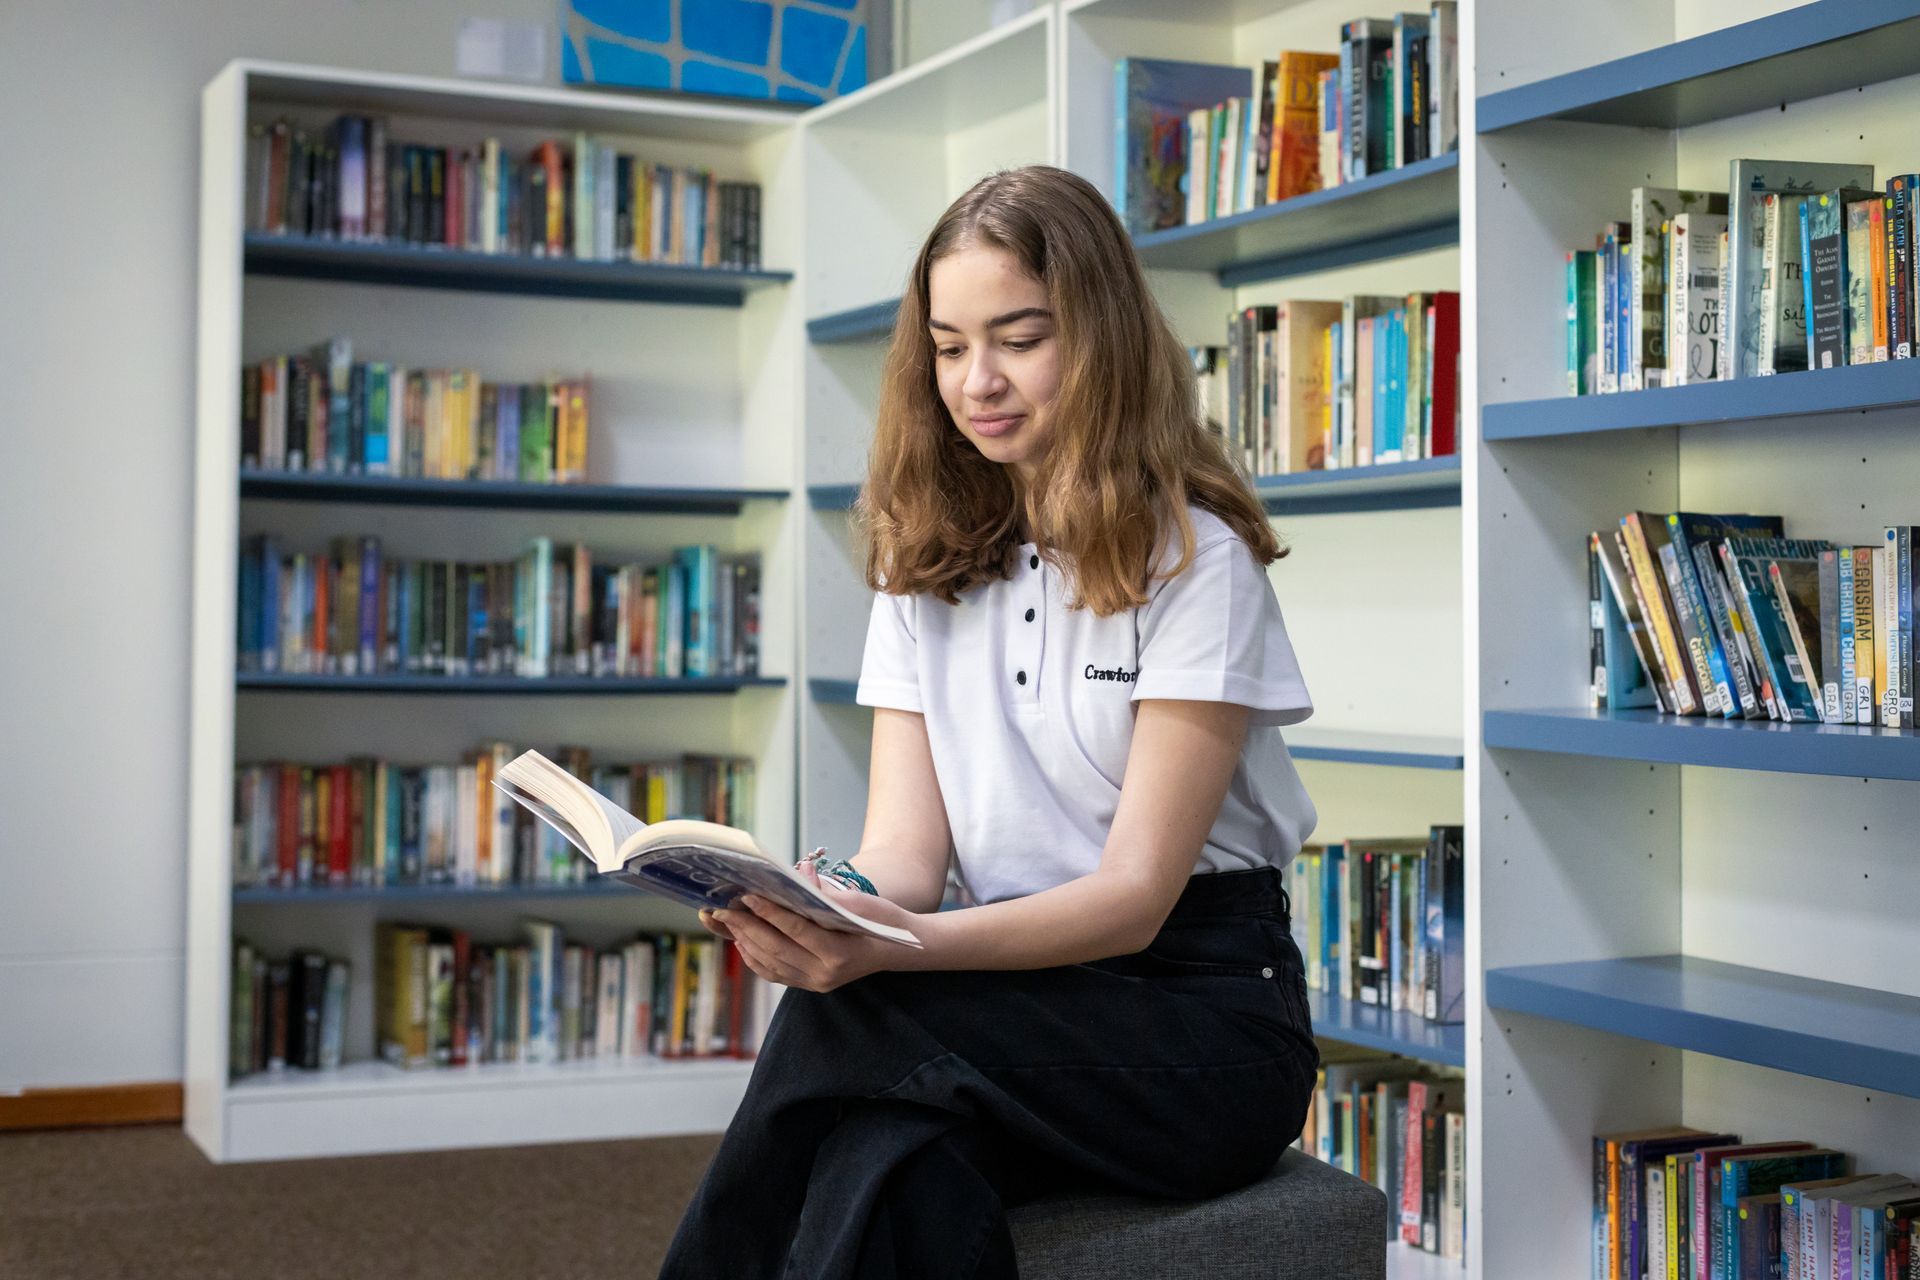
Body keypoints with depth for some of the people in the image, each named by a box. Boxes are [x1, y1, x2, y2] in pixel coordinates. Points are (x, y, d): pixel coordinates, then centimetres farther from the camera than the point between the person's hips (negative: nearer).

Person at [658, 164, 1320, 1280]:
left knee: (849, 1024, -31)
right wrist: (833, 908, -24)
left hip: (1202, 1017, -3)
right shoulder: (929, 564, 11)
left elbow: (1136, 891, -14)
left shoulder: (1194, 559, -6)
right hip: (1020, 995, 4)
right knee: (891, 1170, -33)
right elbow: (906, 846, 1)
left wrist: (900, 946, -31)